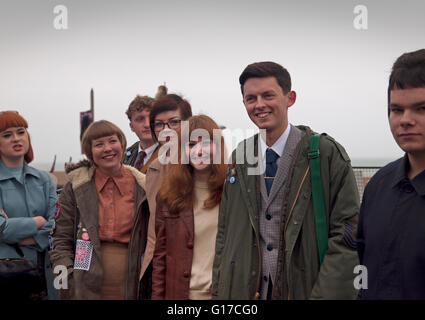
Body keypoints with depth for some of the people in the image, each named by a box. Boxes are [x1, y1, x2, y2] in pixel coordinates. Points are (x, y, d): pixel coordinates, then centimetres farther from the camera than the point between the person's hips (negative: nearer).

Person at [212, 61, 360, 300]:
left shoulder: (328, 153, -7)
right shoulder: (239, 159, 8)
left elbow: (346, 237, -12)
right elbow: (225, 233, 11)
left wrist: (326, 295, -20)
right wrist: (218, 293, 4)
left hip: (303, 289, -4)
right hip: (241, 289, 4)